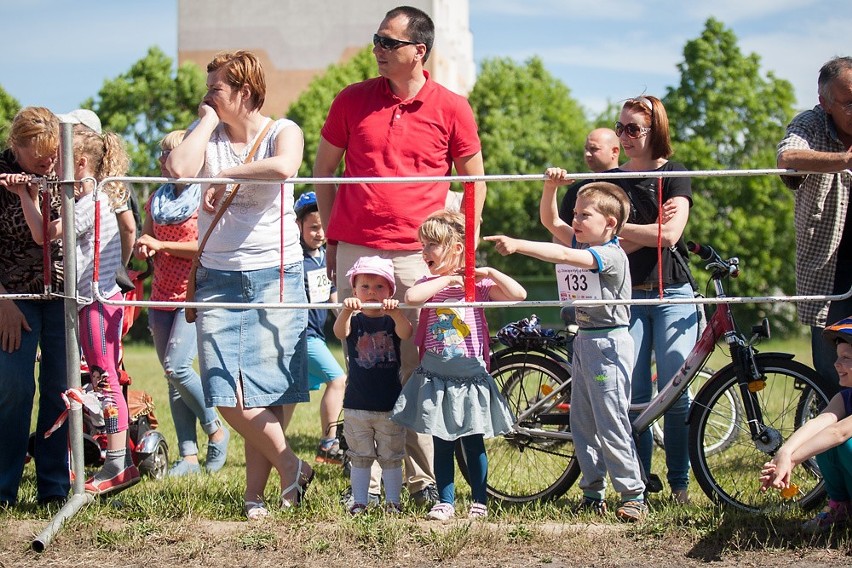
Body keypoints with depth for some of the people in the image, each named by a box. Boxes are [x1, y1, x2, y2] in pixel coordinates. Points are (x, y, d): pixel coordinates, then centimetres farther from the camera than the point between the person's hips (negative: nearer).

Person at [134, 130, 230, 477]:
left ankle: (216, 431, 3)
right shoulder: (156, 200, 15)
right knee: (173, 378, 3)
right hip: (162, 296, 7)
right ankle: (189, 456, 5)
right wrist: (143, 249, -2)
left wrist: (162, 245, -13)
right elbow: (143, 247, 22)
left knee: (177, 367, -18)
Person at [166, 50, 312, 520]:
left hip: (276, 275, -3)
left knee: (267, 393, -2)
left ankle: (255, 493, 8)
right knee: (227, 395, -7)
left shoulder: (282, 131, 2)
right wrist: (208, 120, -4)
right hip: (219, 278, 3)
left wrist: (224, 176, -15)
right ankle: (290, 467, 8)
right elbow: (179, 170, -13)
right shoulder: (206, 135, 10)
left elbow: (284, 167, -23)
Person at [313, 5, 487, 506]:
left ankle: (425, 477, 8)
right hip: (355, 252, 2)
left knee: (420, 366, -1)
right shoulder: (352, 101, 7)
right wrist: (331, 237, 13)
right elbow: (324, 168, 17)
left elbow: (475, 179, 12)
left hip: (418, 254, -2)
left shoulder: (452, 108, 3)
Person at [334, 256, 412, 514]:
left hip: (390, 405, 0)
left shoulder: (392, 320, -2)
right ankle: (359, 501, 16)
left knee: (391, 458, 8)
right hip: (357, 405, 1)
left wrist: (396, 314, -47)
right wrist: (346, 312, -46)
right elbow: (340, 333, -24)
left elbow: (406, 333, -25)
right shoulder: (354, 321, -2)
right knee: (360, 459, 8)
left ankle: (392, 501, 17)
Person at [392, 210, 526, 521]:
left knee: (473, 443, 6)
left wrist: (491, 272, -16)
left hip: (470, 375, -1)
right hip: (435, 376, 1)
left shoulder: (478, 283, -1)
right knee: (442, 443, 7)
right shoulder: (430, 283, 2)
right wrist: (449, 279, -19)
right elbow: (411, 297, -22)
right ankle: (445, 502, 15)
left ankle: (479, 502, 17)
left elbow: (518, 295, -10)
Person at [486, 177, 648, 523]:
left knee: (611, 423, -8)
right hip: (584, 341, 9)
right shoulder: (583, 244, 9)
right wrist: (551, 187, -6)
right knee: (581, 422, 10)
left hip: (609, 343, -9)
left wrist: (517, 245, -34)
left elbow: (563, 256, -30)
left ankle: (633, 495, 0)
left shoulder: (611, 255, -18)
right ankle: (593, 493, 16)